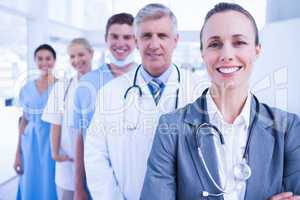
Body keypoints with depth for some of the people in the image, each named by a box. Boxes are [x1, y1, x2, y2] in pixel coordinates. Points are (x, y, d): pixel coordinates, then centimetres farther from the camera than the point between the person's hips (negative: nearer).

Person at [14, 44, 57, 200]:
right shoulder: (27, 89, 6)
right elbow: (24, 121, 9)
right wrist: (18, 153, 7)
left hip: (53, 144, -3)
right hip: (31, 146, 3)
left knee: (51, 187, 5)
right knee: (31, 187, 11)